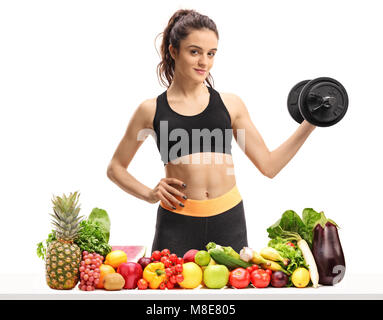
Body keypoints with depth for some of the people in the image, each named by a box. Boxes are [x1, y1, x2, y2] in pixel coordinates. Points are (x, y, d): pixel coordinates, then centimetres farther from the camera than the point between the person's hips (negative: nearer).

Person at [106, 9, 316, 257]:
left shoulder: (230, 104, 6)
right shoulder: (152, 110, 3)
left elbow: (269, 165, 8)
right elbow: (115, 168, 12)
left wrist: (308, 125, 3)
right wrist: (149, 194, -2)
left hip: (229, 221, 2)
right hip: (177, 224, -1)